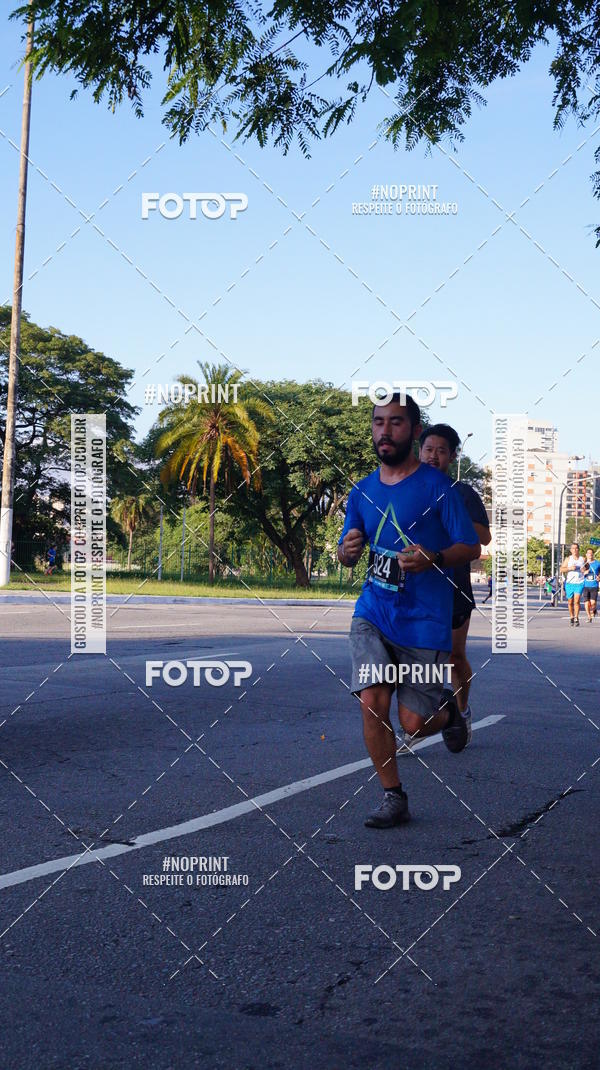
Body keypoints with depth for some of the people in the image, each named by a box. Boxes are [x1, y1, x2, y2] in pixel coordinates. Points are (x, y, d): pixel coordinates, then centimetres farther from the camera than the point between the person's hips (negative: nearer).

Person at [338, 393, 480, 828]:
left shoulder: (437, 486, -7)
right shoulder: (362, 491, 8)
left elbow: (471, 548, -6)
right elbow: (346, 555, 16)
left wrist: (433, 559, -25)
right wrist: (348, 548, -8)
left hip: (424, 619, -3)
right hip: (373, 612, 4)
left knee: (415, 723, -1)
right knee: (372, 703, -13)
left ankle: (449, 711, 36)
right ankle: (394, 797, 6)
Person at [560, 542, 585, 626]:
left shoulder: (583, 559, 7)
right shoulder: (568, 559, 5)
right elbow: (561, 569, 0)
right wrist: (570, 568, -16)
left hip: (579, 583, -1)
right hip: (569, 583, 1)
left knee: (576, 601, -15)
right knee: (570, 602, 6)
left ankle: (576, 619, -13)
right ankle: (571, 617, 25)